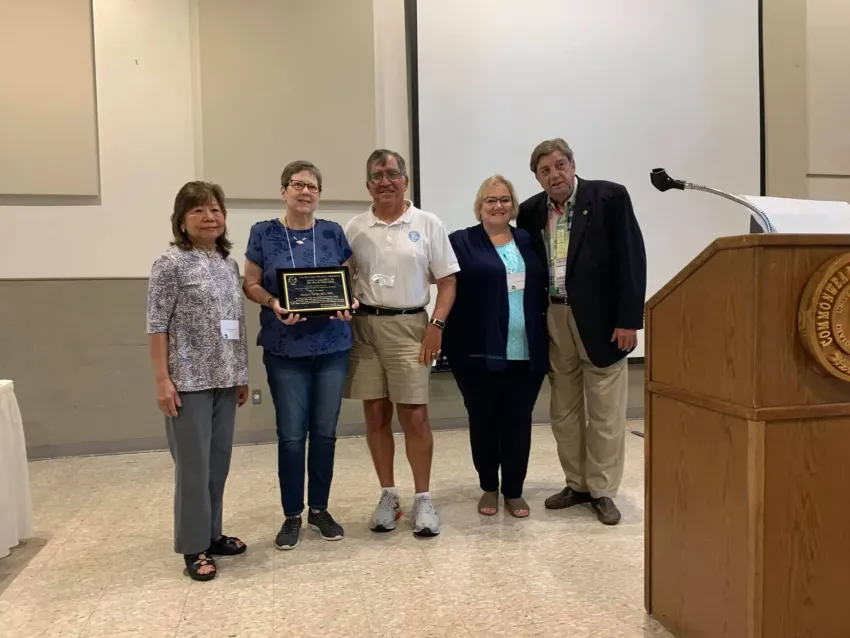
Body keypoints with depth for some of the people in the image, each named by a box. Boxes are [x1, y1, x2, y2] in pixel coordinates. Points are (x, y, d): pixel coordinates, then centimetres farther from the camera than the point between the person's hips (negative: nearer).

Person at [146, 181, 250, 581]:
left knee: (219, 461, 14)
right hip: (189, 381, -6)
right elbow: (157, 326, -10)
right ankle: (194, 547, 16)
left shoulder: (229, 263, 10)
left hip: (224, 379, 6)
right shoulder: (171, 263, -8)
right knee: (194, 465, 2)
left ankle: (212, 535, 29)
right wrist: (163, 380, -15)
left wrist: (241, 375, 13)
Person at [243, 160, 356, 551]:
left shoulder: (333, 233, 5)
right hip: (285, 349, -2)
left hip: (332, 346, 2)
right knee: (291, 435, 2)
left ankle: (319, 509, 26)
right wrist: (273, 304, -18)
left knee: (325, 432, 9)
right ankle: (292, 516, 19)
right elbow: (251, 284, 2)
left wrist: (349, 305, -12)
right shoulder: (264, 234, 0)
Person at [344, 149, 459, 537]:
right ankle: (388, 496, 22)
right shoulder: (355, 228, 6)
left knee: (415, 416, -1)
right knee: (376, 415, 8)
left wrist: (436, 325, -9)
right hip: (364, 326, 3)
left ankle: (423, 499, 14)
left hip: (409, 326, -2)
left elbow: (447, 280, 1)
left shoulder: (427, 224, 1)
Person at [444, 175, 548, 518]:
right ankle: (488, 488, 28)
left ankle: (514, 491, 24)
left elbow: (543, 288, 15)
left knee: (518, 422, 9)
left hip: (526, 351, 3)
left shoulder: (527, 242, 13)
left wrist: (546, 334, 7)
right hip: (480, 352, -3)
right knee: (483, 421, 10)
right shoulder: (461, 242, 0)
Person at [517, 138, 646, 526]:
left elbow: (631, 258, -10)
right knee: (564, 412, 12)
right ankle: (577, 484, 27)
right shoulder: (531, 211, 6)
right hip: (553, 320, 4)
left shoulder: (609, 197, -6)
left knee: (604, 413, 4)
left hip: (601, 319, -4)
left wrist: (628, 320, -14)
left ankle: (603, 491, 18)